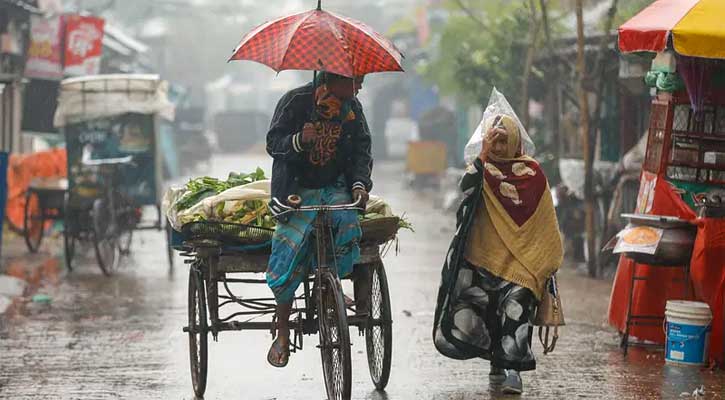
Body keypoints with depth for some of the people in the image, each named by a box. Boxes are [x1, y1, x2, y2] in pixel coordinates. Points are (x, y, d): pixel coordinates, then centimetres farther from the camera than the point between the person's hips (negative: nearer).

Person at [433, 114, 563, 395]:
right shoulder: (482, 168, 7)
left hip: (520, 257, -2)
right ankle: (500, 363, 15)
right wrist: (484, 153, -20)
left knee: (517, 303, -17)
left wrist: (547, 261, 2)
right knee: (487, 309, 1)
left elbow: (544, 219, 6)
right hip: (485, 254, 2)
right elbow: (466, 187, -15)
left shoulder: (531, 171, 3)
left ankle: (510, 367, -17)